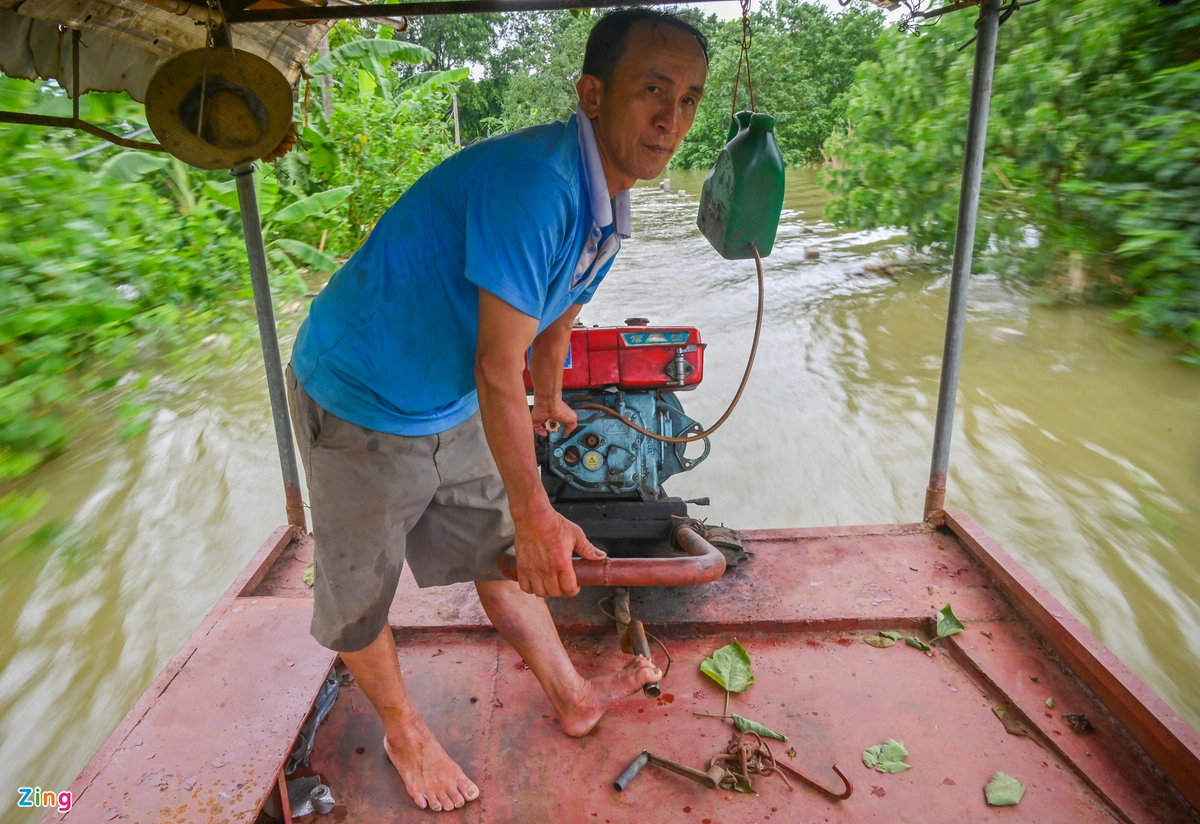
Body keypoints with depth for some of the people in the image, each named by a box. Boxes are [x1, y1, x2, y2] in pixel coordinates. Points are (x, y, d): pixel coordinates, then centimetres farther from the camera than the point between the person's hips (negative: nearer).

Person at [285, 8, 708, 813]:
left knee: (499, 554, 19)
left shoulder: (607, 208, 0)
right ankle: (404, 731, 37)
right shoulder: (536, 180, -31)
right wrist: (536, 514, -18)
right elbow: (498, 370, -29)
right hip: (361, 400, -8)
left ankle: (573, 697, 38)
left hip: (454, 407, 8)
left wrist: (550, 405, 33)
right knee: (359, 595, 10)